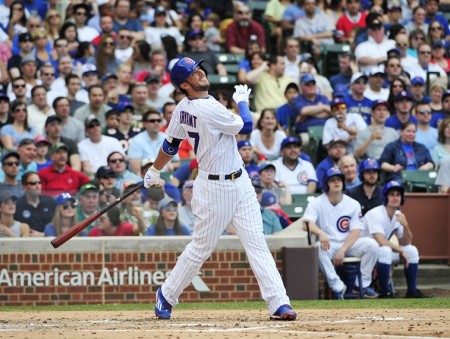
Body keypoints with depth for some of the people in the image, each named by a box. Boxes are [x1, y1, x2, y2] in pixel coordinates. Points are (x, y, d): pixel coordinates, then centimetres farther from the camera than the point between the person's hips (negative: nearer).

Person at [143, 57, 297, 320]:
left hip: (239, 183, 8)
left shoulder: (182, 109, 4)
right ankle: (166, 296, 23)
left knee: (257, 244, 0)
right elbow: (246, 126, -14)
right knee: (202, 247, 4)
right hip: (214, 188, -8)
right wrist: (242, 101, 4)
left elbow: (169, 145, 14)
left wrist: (154, 172, 29)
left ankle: (279, 303, -5)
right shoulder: (208, 109, -23)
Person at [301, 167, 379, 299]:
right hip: (328, 245, -2)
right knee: (318, 247, -36)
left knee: (371, 244, -25)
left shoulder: (353, 204, 3)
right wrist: (321, 233, -41)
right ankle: (337, 287, -25)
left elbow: (356, 231, -5)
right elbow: (307, 223, -18)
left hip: (348, 244, 2)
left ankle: (364, 284, -10)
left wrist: (342, 250, -20)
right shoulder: (316, 203, -1)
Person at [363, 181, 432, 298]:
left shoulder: (398, 215, 4)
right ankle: (385, 293, -27)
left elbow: (406, 243, 2)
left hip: (383, 252, 9)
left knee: (412, 250, 0)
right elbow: (381, 242, -30)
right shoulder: (375, 214, -22)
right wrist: (401, 251, -18)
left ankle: (412, 291, 5)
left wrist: (405, 225, -16)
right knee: (385, 250, -36)